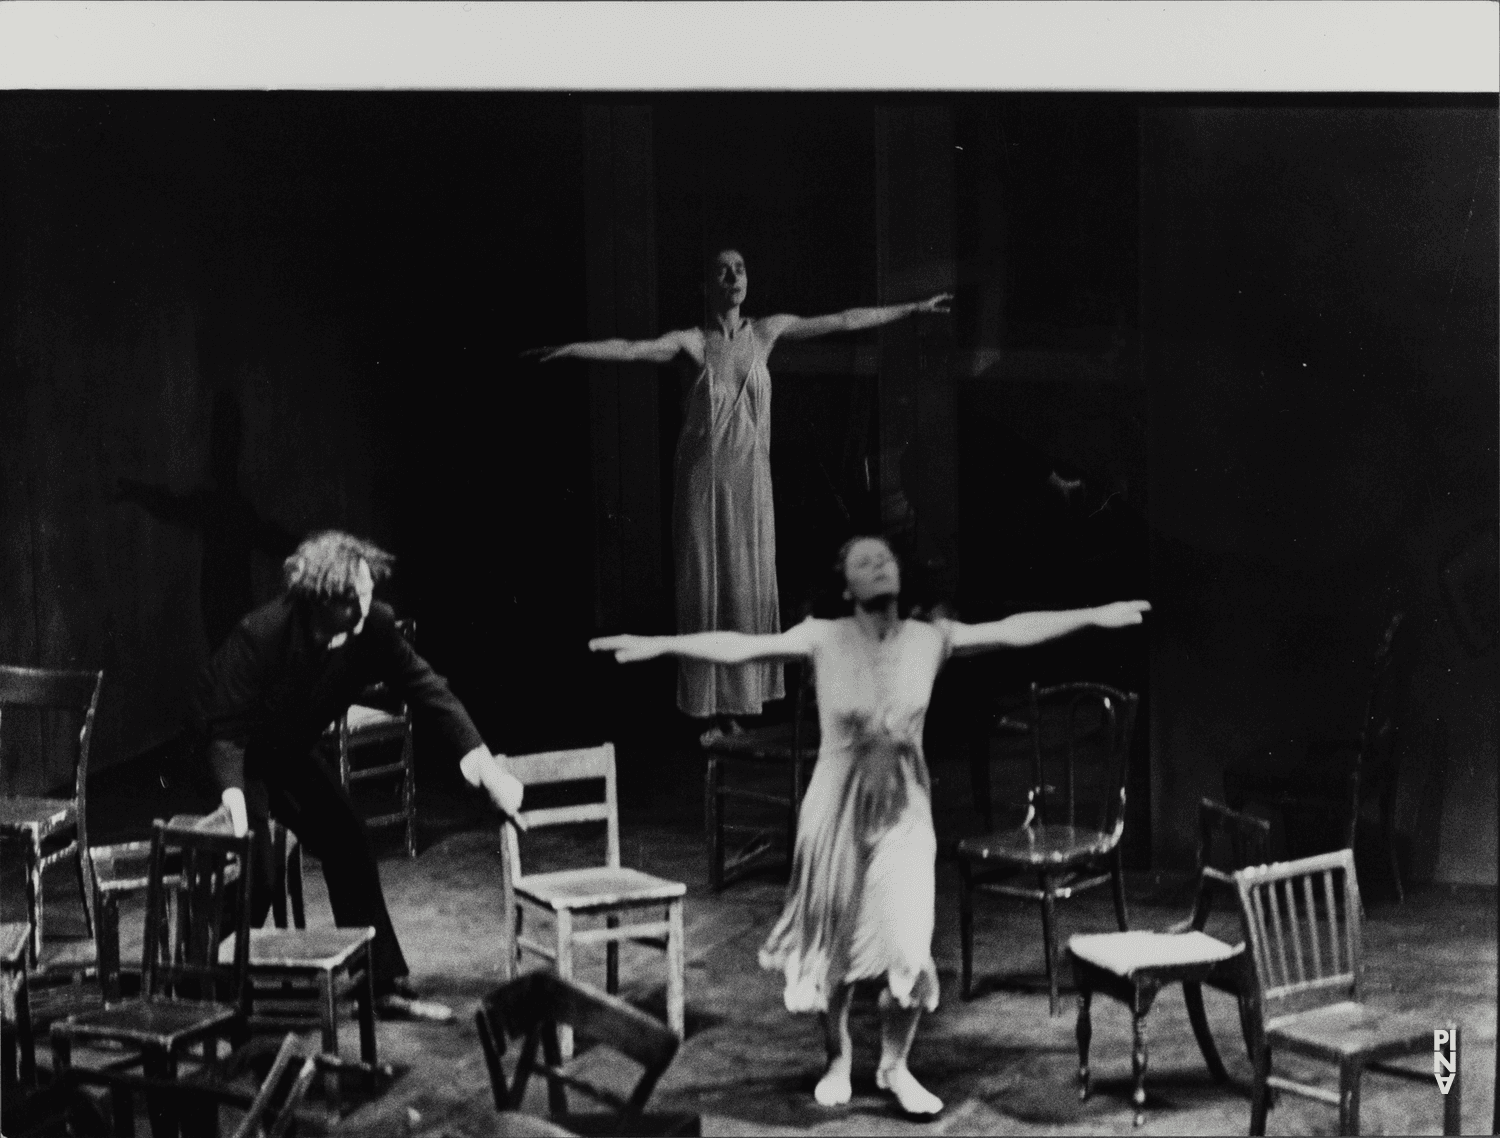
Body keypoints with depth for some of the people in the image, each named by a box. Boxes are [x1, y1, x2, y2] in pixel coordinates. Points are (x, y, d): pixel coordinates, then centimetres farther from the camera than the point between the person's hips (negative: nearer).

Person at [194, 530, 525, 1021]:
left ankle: (384, 985, 14)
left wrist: (482, 759, -25)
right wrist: (233, 792, -48)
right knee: (254, 869, -18)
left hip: (291, 751, 6)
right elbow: (226, 726, -32)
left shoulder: (374, 626, -22)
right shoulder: (260, 635, -36)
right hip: (239, 753, -6)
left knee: (351, 848, 3)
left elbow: (426, 688, -16)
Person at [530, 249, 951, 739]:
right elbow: (633, 349, -21)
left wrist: (916, 308, 17)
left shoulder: (766, 332, 6)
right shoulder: (691, 342, -5)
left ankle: (738, 702, 16)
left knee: (750, 590, 5)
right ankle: (707, 709, 5)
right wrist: (569, 349, -37)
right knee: (705, 589, -1)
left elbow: (844, 320, 11)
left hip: (751, 481, 3)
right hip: (703, 479, -3)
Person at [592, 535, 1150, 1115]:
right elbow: (739, 646, -17)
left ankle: (895, 1067, 20)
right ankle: (838, 1059, 32)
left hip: (904, 811, 1)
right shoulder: (824, 639, -9)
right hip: (839, 807, -1)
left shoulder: (930, 638, -2)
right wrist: (658, 644, -27)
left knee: (908, 947, -4)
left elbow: (1013, 630, -4)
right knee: (833, 939, 9)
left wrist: (1092, 616, -7)